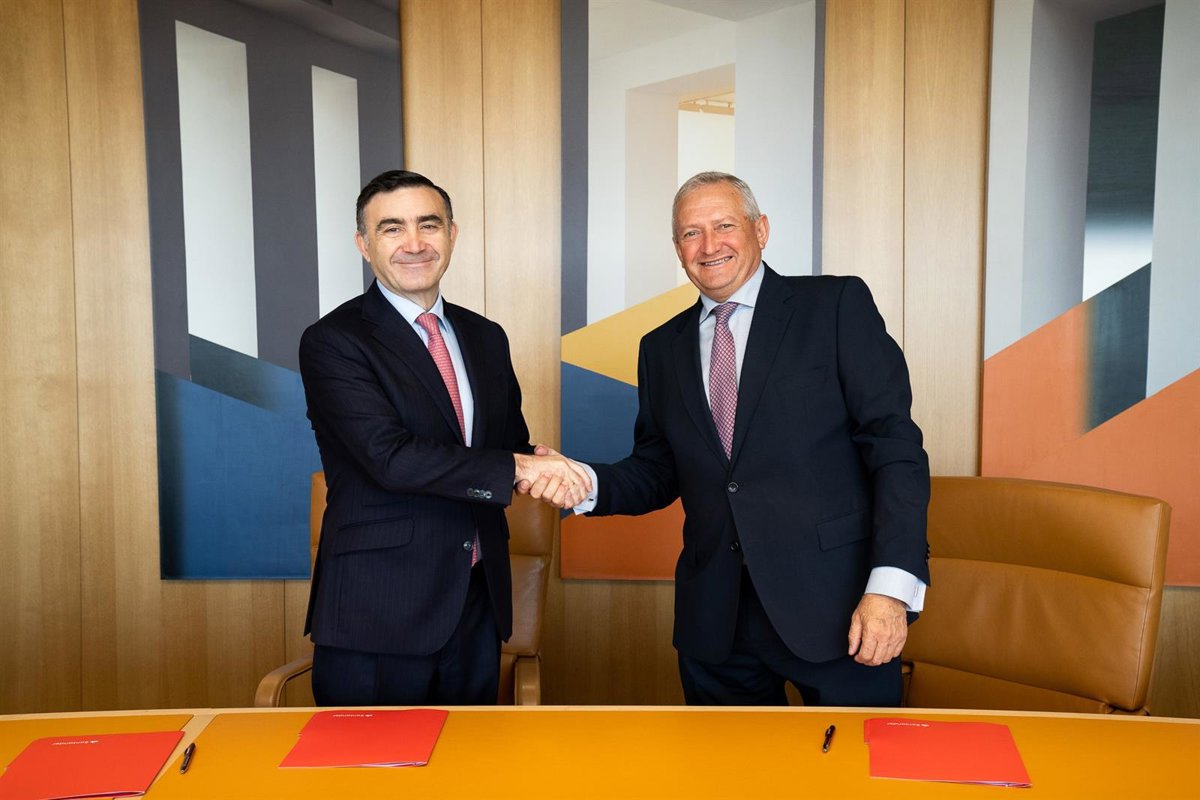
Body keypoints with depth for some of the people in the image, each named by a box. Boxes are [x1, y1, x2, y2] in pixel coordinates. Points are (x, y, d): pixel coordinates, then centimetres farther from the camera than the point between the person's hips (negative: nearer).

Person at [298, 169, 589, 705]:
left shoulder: (486, 339, 11)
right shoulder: (332, 342, -8)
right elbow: (391, 457, -20)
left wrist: (544, 470, -9)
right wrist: (517, 468, -17)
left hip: (478, 607, 6)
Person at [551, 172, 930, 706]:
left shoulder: (837, 305, -2)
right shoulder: (662, 348, 13)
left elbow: (895, 447, -7)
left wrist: (891, 587, -16)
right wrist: (585, 484, -6)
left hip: (835, 606, -3)